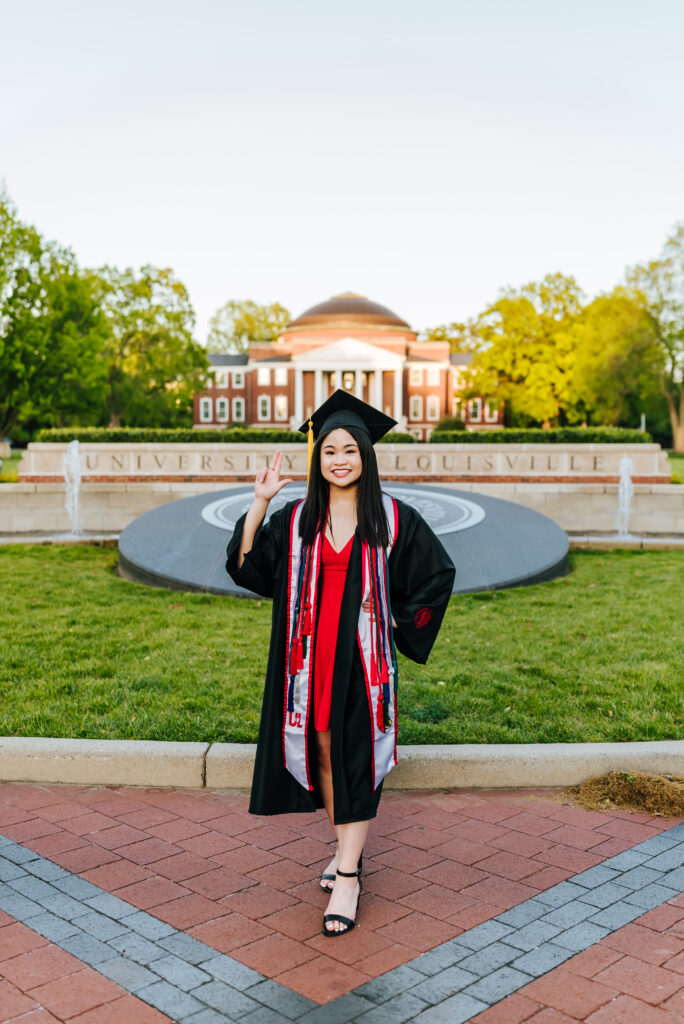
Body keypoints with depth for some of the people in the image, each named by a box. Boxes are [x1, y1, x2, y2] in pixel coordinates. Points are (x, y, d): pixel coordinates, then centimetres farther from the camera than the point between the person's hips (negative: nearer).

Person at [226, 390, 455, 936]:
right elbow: (247, 565, -1)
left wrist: (400, 626, 1)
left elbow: (439, 574, 6)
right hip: (312, 656, 3)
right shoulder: (296, 520, 4)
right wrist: (259, 502, -9)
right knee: (323, 752, 12)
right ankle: (347, 848, 30)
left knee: (356, 758, -3)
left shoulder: (394, 518, -2)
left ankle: (348, 876, 3)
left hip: (364, 656, -3)